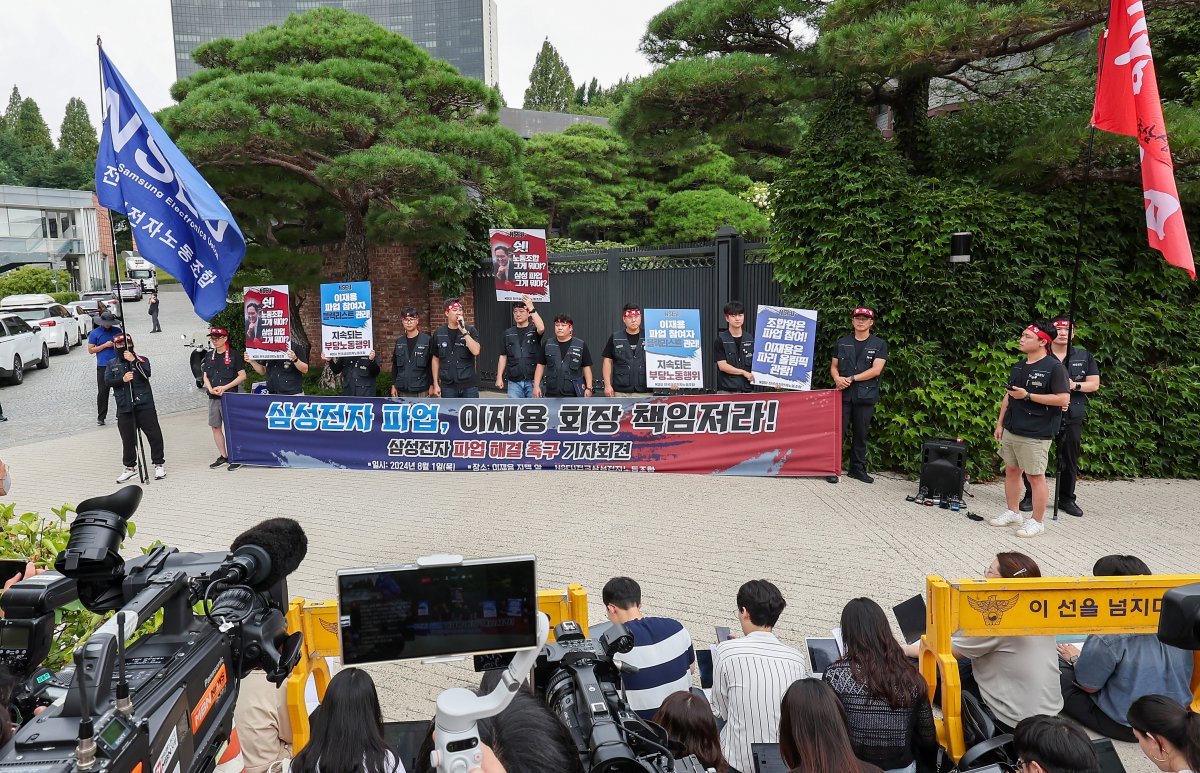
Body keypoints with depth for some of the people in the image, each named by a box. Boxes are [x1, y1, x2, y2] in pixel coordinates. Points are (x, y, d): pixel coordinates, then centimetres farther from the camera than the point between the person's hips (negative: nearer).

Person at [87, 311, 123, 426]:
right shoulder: (94, 333, 2)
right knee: (103, 392, -2)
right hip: (103, 366, -2)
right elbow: (90, 350, 0)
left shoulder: (117, 330, 10)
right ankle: (101, 417, 4)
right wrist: (105, 345, -10)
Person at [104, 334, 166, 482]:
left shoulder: (141, 360, 6)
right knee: (128, 439, 8)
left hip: (144, 405, -3)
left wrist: (134, 361, -22)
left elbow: (147, 374, -12)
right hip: (124, 408, 3)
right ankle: (130, 467, 19)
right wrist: (122, 379, -18)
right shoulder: (112, 364, 14)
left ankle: (159, 464, 9)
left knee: (154, 434, -3)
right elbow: (107, 380, -1)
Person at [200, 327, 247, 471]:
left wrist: (225, 387, -14)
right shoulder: (209, 356, 12)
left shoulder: (234, 354, -4)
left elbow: (242, 375, -7)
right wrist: (211, 389, -7)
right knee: (215, 426, 8)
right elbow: (205, 376, 13)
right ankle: (223, 456, 17)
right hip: (213, 397, 6)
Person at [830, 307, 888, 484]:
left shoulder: (879, 344, 5)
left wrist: (851, 379, -11)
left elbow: (876, 370, -6)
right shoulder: (842, 342, 13)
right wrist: (837, 378, -9)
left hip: (866, 396, -1)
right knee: (838, 431, -4)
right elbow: (834, 366, 14)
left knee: (861, 434, 6)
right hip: (843, 394, 1)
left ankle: (858, 468, 16)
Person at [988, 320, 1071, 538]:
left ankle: (1037, 522, 10)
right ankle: (1013, 513, 28)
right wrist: (1000, 423, 16)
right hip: (1012, 430, 8)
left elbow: (1063, 399, -19)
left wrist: (1027, 396, -20)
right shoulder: (1019, 366, 13)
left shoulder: (1054, 367, -11)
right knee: (1011, 471, 14)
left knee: (1035, 477, 0)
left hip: (1035, 434, -8)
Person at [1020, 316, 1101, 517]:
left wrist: (1074, 385, -13)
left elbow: (1094, 384, 6)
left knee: (1069, 459, 9)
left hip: (1072, 417, 2)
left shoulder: (1084, 357, 10)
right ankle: (1030, 496, 11)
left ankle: (1067, 499, 21)